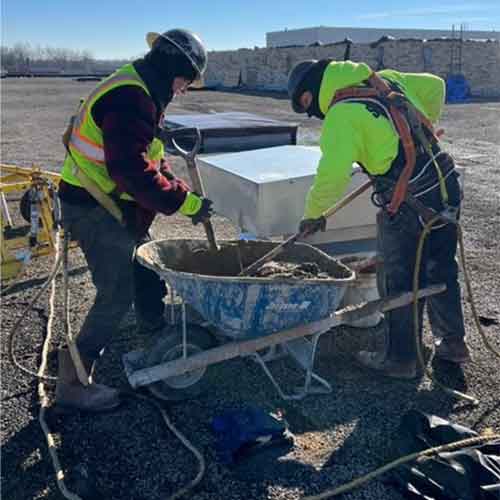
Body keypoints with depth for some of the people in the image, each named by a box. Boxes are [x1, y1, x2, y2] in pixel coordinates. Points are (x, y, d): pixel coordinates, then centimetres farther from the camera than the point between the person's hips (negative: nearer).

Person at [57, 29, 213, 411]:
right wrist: (183, 202, -25)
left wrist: (185, 194, 3)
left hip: (115, 207, 10)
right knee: (117, 296, -5)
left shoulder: (142, 93, 12)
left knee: (148, 276, 20)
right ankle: (73, 383, 8)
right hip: (94, 209, -10)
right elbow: (131, 169, -32)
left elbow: (151, 159, 15)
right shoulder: (130, 99, -23)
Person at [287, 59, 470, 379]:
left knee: (399, 282, 8)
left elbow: (333, 175, -23)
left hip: (409, 203, -8)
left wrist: (314, 213, -6)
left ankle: (400, 358, 23)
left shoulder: (341, 116, -13)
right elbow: (434, 86, 20)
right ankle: (453, 343, 37)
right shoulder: (384, 79, 10)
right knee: (440, 270, 22)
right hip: (447, 184, 8)